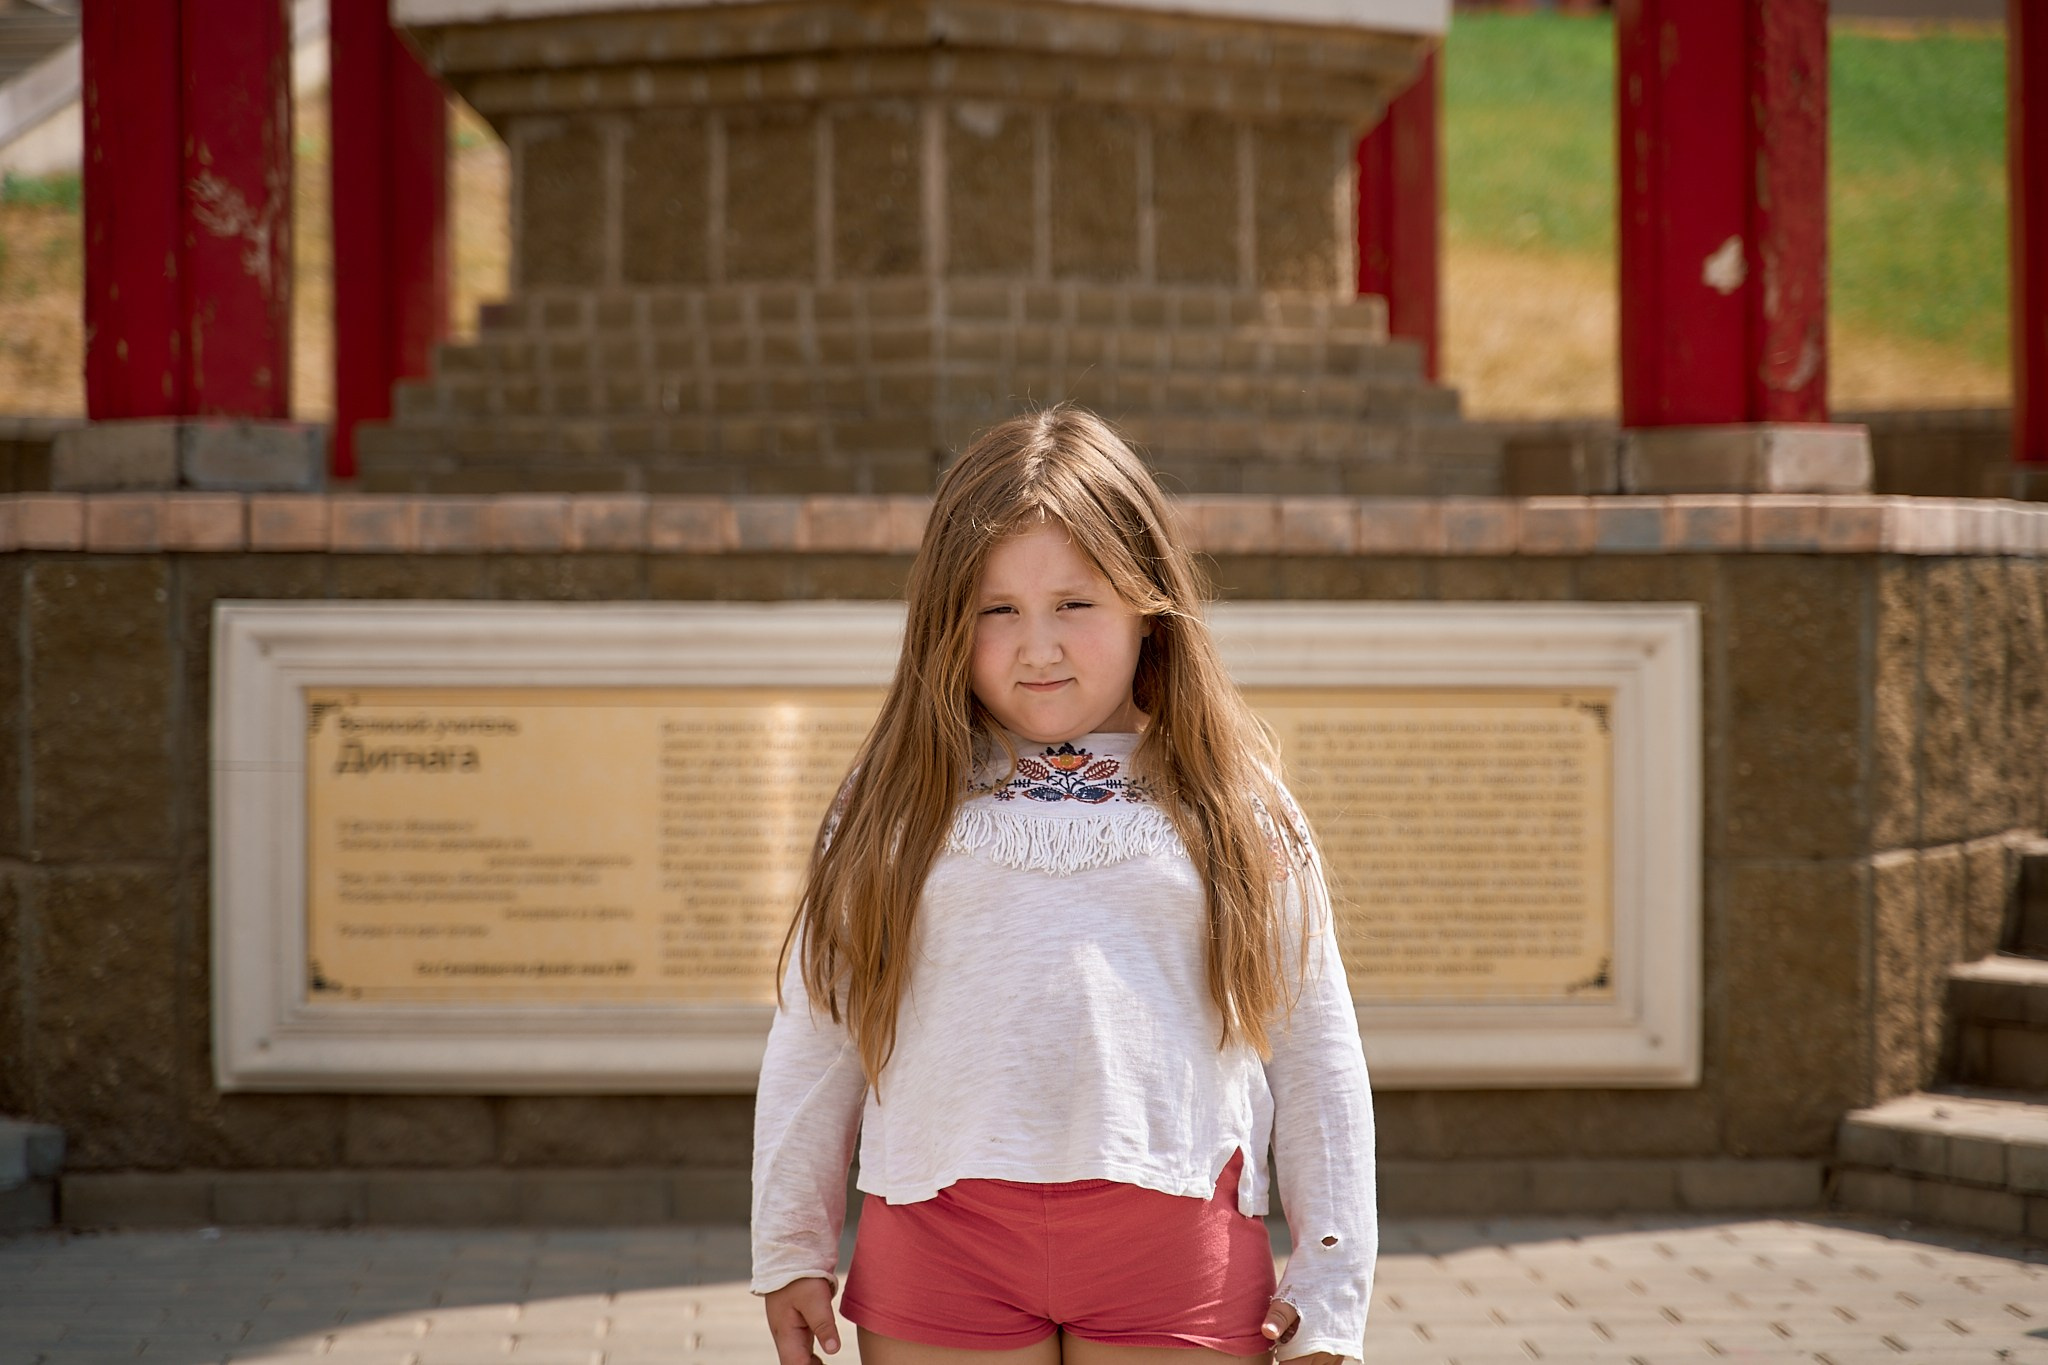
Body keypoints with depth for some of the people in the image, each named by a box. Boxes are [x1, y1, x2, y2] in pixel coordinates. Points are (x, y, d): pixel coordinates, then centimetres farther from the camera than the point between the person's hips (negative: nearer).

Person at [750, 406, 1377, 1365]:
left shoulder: (1231, 808, 9)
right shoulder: (901, 804, 10)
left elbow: (1314, 1048, 9)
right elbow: (814, 1034, 12)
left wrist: (1329, 1287, 5)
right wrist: (791, 1248, 11)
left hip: (1175, 1250, 0)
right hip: (942, 1238, 1)